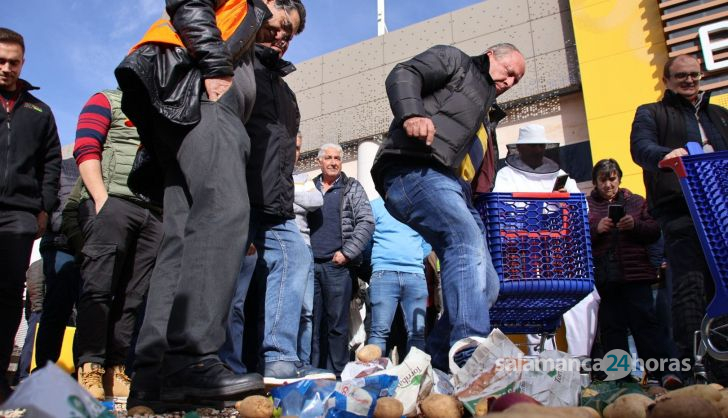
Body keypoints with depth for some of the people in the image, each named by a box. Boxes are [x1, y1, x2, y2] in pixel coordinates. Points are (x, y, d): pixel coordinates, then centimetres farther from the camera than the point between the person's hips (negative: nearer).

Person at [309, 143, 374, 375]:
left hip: (337, 265, -3)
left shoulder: (352, 188, 9)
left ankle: (336, 374, 4)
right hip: (310, 264, 3)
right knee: (311, 321, 5)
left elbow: (366, 222, -1)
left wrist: (347, 253, -9)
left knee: (337, 322, -2)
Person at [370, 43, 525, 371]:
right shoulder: (453, 61, 16)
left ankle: (437, 364, 7)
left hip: (456, 190, 10)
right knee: (467, 238, -32)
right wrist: (412, 114, -24)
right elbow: (403, 75, -4)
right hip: (417, 170, -9)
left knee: (486, 286, 3)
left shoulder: (486, 113, 38)